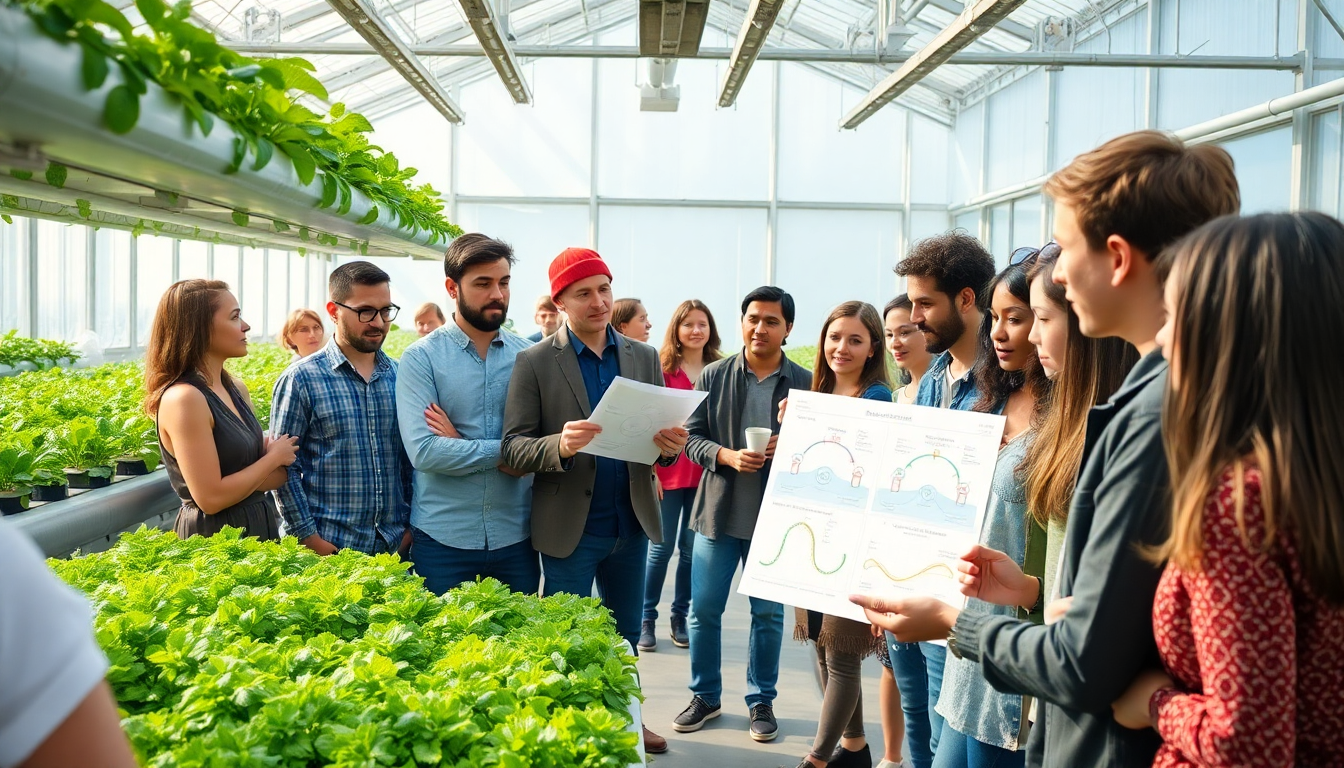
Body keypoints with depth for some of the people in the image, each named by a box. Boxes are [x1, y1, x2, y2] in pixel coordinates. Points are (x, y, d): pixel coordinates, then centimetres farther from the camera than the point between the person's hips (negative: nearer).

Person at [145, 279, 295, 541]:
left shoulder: (236, 389, 5)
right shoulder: (184, 398, -19)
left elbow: (280, 475, 6)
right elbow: (211, 498, -22)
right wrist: (273, 457, -10)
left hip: (258, 529, 7)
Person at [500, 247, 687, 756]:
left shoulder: (644, 358, 6)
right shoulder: (534, 362, -6)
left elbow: (663, 435, 7)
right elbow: (513, 449, -10)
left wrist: (671, 447, -16)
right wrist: (560, 446, -30)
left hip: (631, 525, 4)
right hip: (570, 530, -4)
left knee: (626, 635, 18)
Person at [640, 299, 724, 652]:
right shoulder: (662, 368, -3)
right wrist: (650, 468, -11)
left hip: (705, 472, 3)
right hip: (668, 472, -3)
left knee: (691, 548, 10)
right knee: (661, 548, 3)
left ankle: (680, 617, 22)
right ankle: (646, 619, 16)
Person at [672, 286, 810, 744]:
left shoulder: (806, 383, -3)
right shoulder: (713, 376, 1)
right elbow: (691, 437, 0)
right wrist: (727, 455, -17)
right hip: (718, 510, 1)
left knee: (768, 613, 9)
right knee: (704, 609, 7)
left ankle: (761, 701, 25)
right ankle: (705, 696, 25)